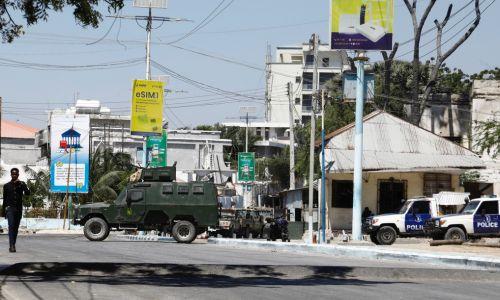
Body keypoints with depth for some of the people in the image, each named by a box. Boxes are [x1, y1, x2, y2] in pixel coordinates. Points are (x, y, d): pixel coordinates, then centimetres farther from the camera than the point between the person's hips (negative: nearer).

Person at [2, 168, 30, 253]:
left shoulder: (22, 184, 7)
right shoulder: (7, 186, 6)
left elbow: (27, 193, -10)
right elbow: (4, 199, 10)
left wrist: (20, 184, -17)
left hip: (19, 208, 2)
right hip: (10, 208, -2)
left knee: (16, 227, 5)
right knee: (11, 226, -16)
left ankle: (13, 245, 13)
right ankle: (12, 246, -25)